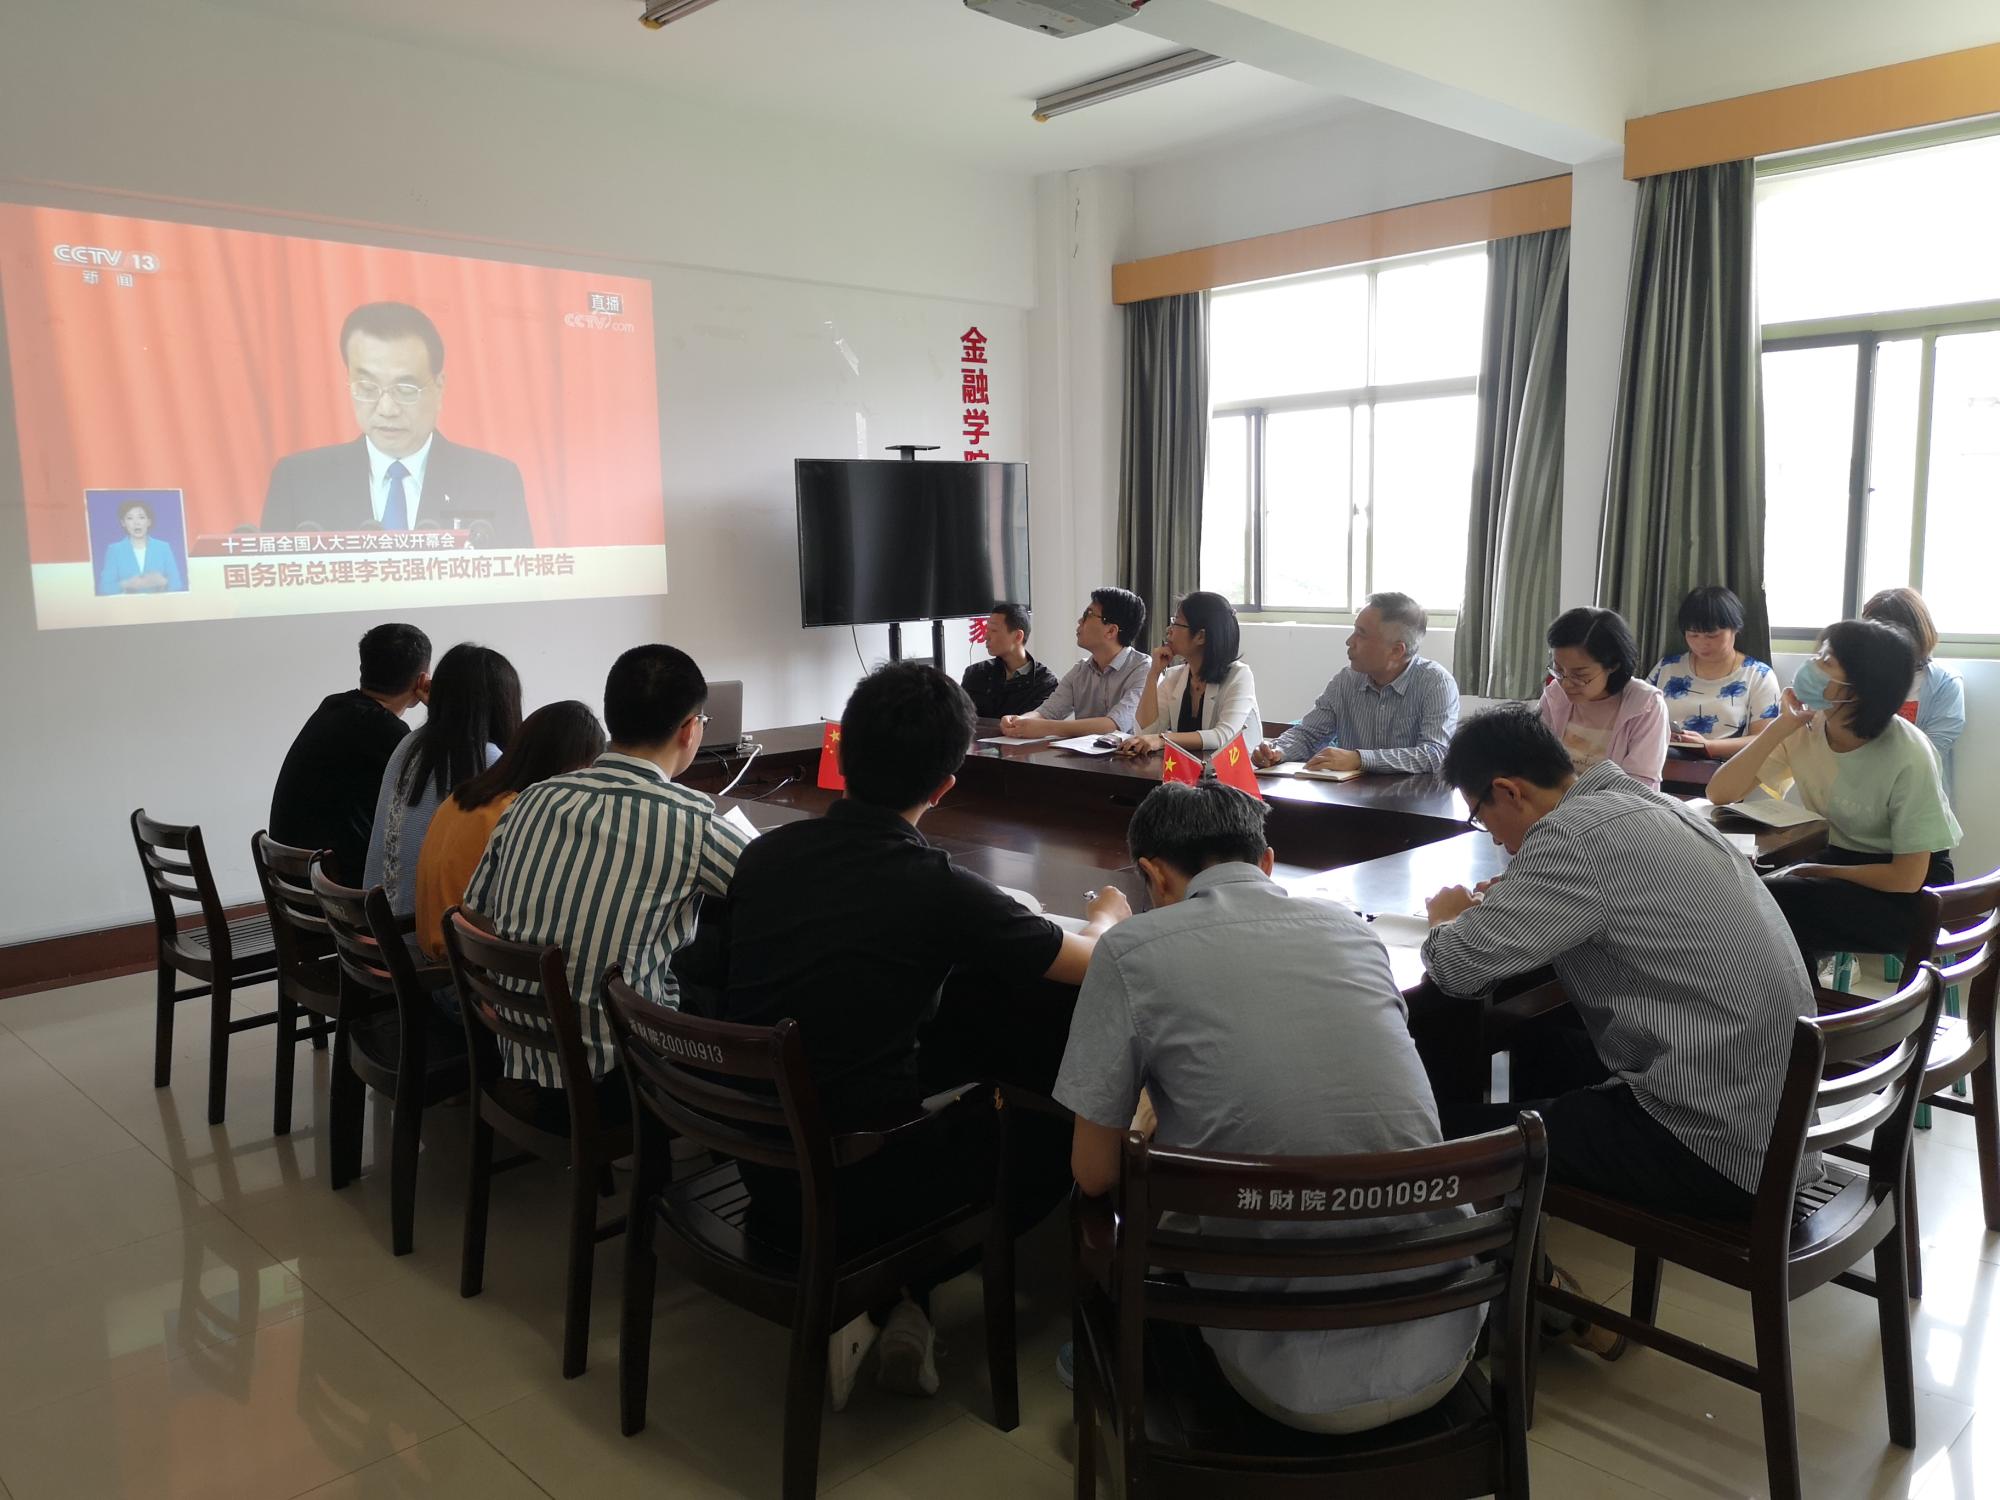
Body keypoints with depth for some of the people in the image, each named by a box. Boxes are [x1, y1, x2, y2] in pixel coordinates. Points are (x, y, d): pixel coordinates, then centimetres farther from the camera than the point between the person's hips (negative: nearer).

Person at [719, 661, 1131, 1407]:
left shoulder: (764, 854, -4)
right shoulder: (940, 889, -19)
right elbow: (1089, 961, -5)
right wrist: (1109, 915, 18)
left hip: (759, 1166, 6)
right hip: (851, 1192, -5)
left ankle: (860, 1305, 17)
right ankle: (896, 1301, 14)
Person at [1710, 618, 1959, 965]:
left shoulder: (1907, 756, -23)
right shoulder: (1804, 726, -9)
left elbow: (1907, 877, -19)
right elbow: (1720, 794, -18)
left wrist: (1813, 871, -12)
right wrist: (1781, 726, -22)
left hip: (1911, 891, -5)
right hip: (1843, 858, 5)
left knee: (1773, 904, -27)